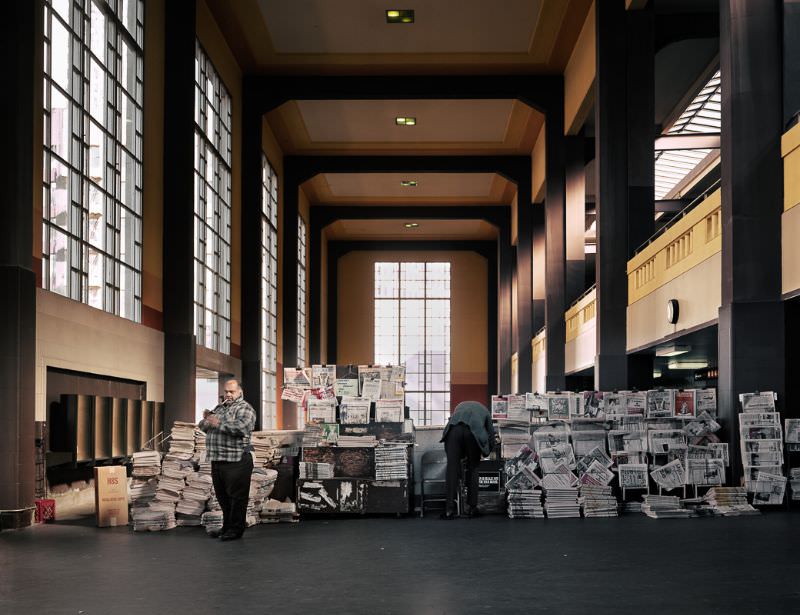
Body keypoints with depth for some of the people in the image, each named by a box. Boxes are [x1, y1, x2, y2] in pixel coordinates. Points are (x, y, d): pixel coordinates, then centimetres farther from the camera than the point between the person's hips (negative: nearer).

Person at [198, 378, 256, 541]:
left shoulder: (244, 409, -4)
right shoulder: (219, 408, 21)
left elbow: (242, 427, -23)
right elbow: (203, 427, 22)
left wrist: (219, 424, -21)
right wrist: (206, 419, -1)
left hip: (236, 461, -8)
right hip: (217, 460, 8)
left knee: (236, 496, -3)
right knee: (222, 496, 14)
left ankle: (236, 529, 4)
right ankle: (227, 527, 24)